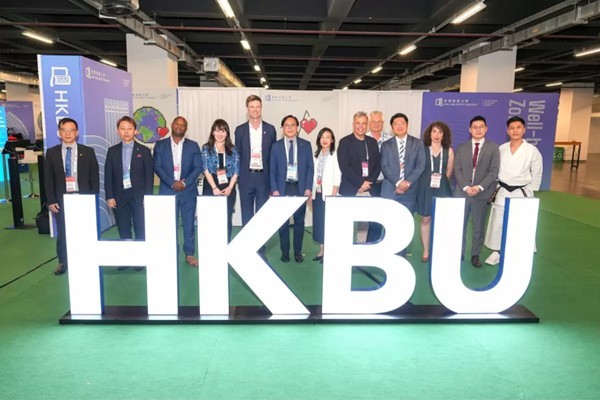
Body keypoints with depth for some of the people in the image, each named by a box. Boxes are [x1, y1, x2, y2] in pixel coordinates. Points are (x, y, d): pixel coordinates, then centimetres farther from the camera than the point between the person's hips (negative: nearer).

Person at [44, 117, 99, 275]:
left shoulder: (88, 151, 0)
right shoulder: (51, 153, 3)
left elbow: (95, 176, 1)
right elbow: (48, 178, 3)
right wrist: (51, 201, -3)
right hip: (61, 199, 1)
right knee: (62, 232, 8)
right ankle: (63, 262, 23)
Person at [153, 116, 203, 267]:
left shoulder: (193, 145, 7)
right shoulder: (160, 145, 6)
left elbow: (198, 167, 0)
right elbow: (157, 167, -1)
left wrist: (185, 183, -12)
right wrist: (172, 183, -13)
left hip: (188, 191, 0)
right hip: (167, 190, 0)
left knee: (189, 224, 4)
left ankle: (190, 254, 14)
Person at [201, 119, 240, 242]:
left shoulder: (233, 150, 9)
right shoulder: (206, 148, 5)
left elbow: (236, 171, 4)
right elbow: (206, 169, -4)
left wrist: (230, 187, -9)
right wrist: (215, 188, -13)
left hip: (228, 189, 2)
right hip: (211, 188, -1)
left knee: (227, 219, 3)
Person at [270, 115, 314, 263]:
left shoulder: (305, 144, 6)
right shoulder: (276, 146, 5)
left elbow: (310, 167, 4)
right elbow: (272, 169, 4)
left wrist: (308, 188, -5)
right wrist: (274, 189, -5)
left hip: (300, 188, 0)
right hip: (283, 187, 0)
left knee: (299, 221, 5)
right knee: (283, 221, 4)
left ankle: (298, 252, 16)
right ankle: (285, 252, 15)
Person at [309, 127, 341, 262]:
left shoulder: (335, 155, -4)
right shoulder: (316, 155, 12)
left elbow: (337, 176, -9)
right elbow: (313, 175, 11)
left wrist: (333, 196, -15)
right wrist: (310, 194, 7)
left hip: (328, 193, -5)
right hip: (317, 193, 5)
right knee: (318, 222, 8)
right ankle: (321, 250, 17)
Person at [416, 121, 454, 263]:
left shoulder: (449, 151, 4)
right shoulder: (422, 149, 0)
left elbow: (449, 172, 9)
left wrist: (440, 180, 3)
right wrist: (429, 179, -1)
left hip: (442, 188, 1)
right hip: (425, 188, -1)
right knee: (425, 219, 4)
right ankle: (426, 251, 14)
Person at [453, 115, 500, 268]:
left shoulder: (493, 148, 3)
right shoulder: (461, 148, 9)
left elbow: (494, 171, -4)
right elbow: (457, 170, 1)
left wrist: (479, 187, -15)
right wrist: (465, 187, -13)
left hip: (482, 193, -1)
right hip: (462, 192, 1)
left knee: (478, 227, 6)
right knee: (459, 225, 6)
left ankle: (475, 255, 16)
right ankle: (459, 253, 18)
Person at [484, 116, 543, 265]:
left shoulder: (532, 150, -7)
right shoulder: (501, 149, 2)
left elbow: (537, 173, -1)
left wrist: (530, 191, -1)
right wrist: (495, 187, 6)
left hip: (522, 192, -3)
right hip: (502, 192, 3)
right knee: (498, 223, 7)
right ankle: (496, 252, 22)